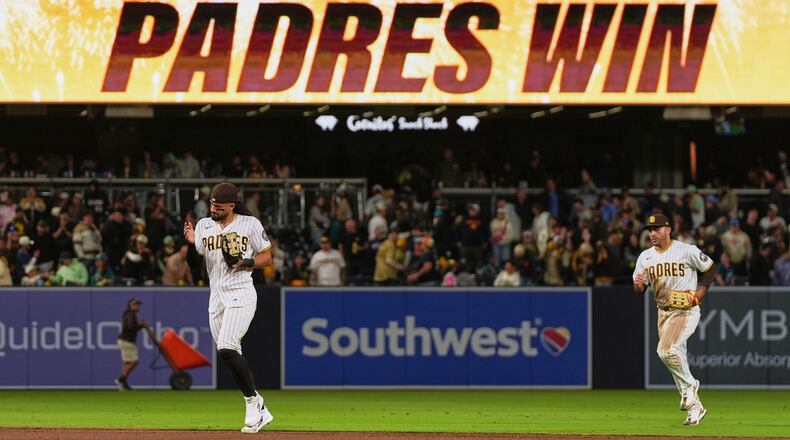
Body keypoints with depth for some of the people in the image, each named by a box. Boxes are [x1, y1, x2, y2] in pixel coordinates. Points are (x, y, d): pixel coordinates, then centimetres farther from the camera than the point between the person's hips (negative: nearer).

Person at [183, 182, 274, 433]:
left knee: (226, 349, -22)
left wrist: (246, 262, -15)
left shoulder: (250, 224, -2)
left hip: (240, 295, -6)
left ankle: (253, 403, -11)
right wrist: (191, 243, -15)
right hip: (216, 297, 6)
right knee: (232, 356, 6)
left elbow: (267, 258, 2)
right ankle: (260, 412, 15)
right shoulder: (204, 226, 10)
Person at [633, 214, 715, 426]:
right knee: (675, 356, 8)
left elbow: (710, 268, 1)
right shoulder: (645, 257, 6)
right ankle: (695, 407, 19)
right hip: (663, 313, 7)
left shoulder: (687, 251, -9)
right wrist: (638, 284, -17)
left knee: (666, 350, -25)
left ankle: (689, 385, -3)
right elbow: (639, 290, 7)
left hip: (687, 311, -6)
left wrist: (700, 292, -10)